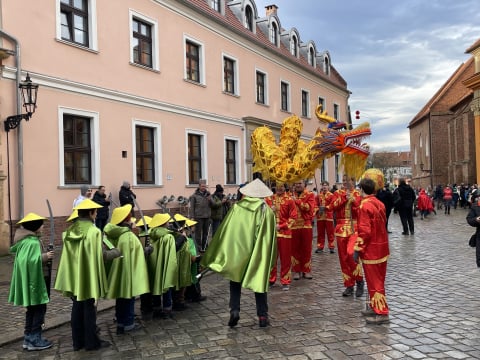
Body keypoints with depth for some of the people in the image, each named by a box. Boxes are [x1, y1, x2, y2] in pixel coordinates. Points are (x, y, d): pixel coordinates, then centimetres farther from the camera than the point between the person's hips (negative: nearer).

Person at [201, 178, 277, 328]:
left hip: (237, 251, 0)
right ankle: (262, 316, 13)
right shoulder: (267, 212, -6)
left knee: (235, 282, 16)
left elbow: (225, 231, -5)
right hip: (259, 255, 0)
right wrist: (270, 258, 8)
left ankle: (234, 310, 2)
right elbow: (270, 238, -4)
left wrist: (216, 256, 2)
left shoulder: (237, 208, -6)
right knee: (260, 281, 13)